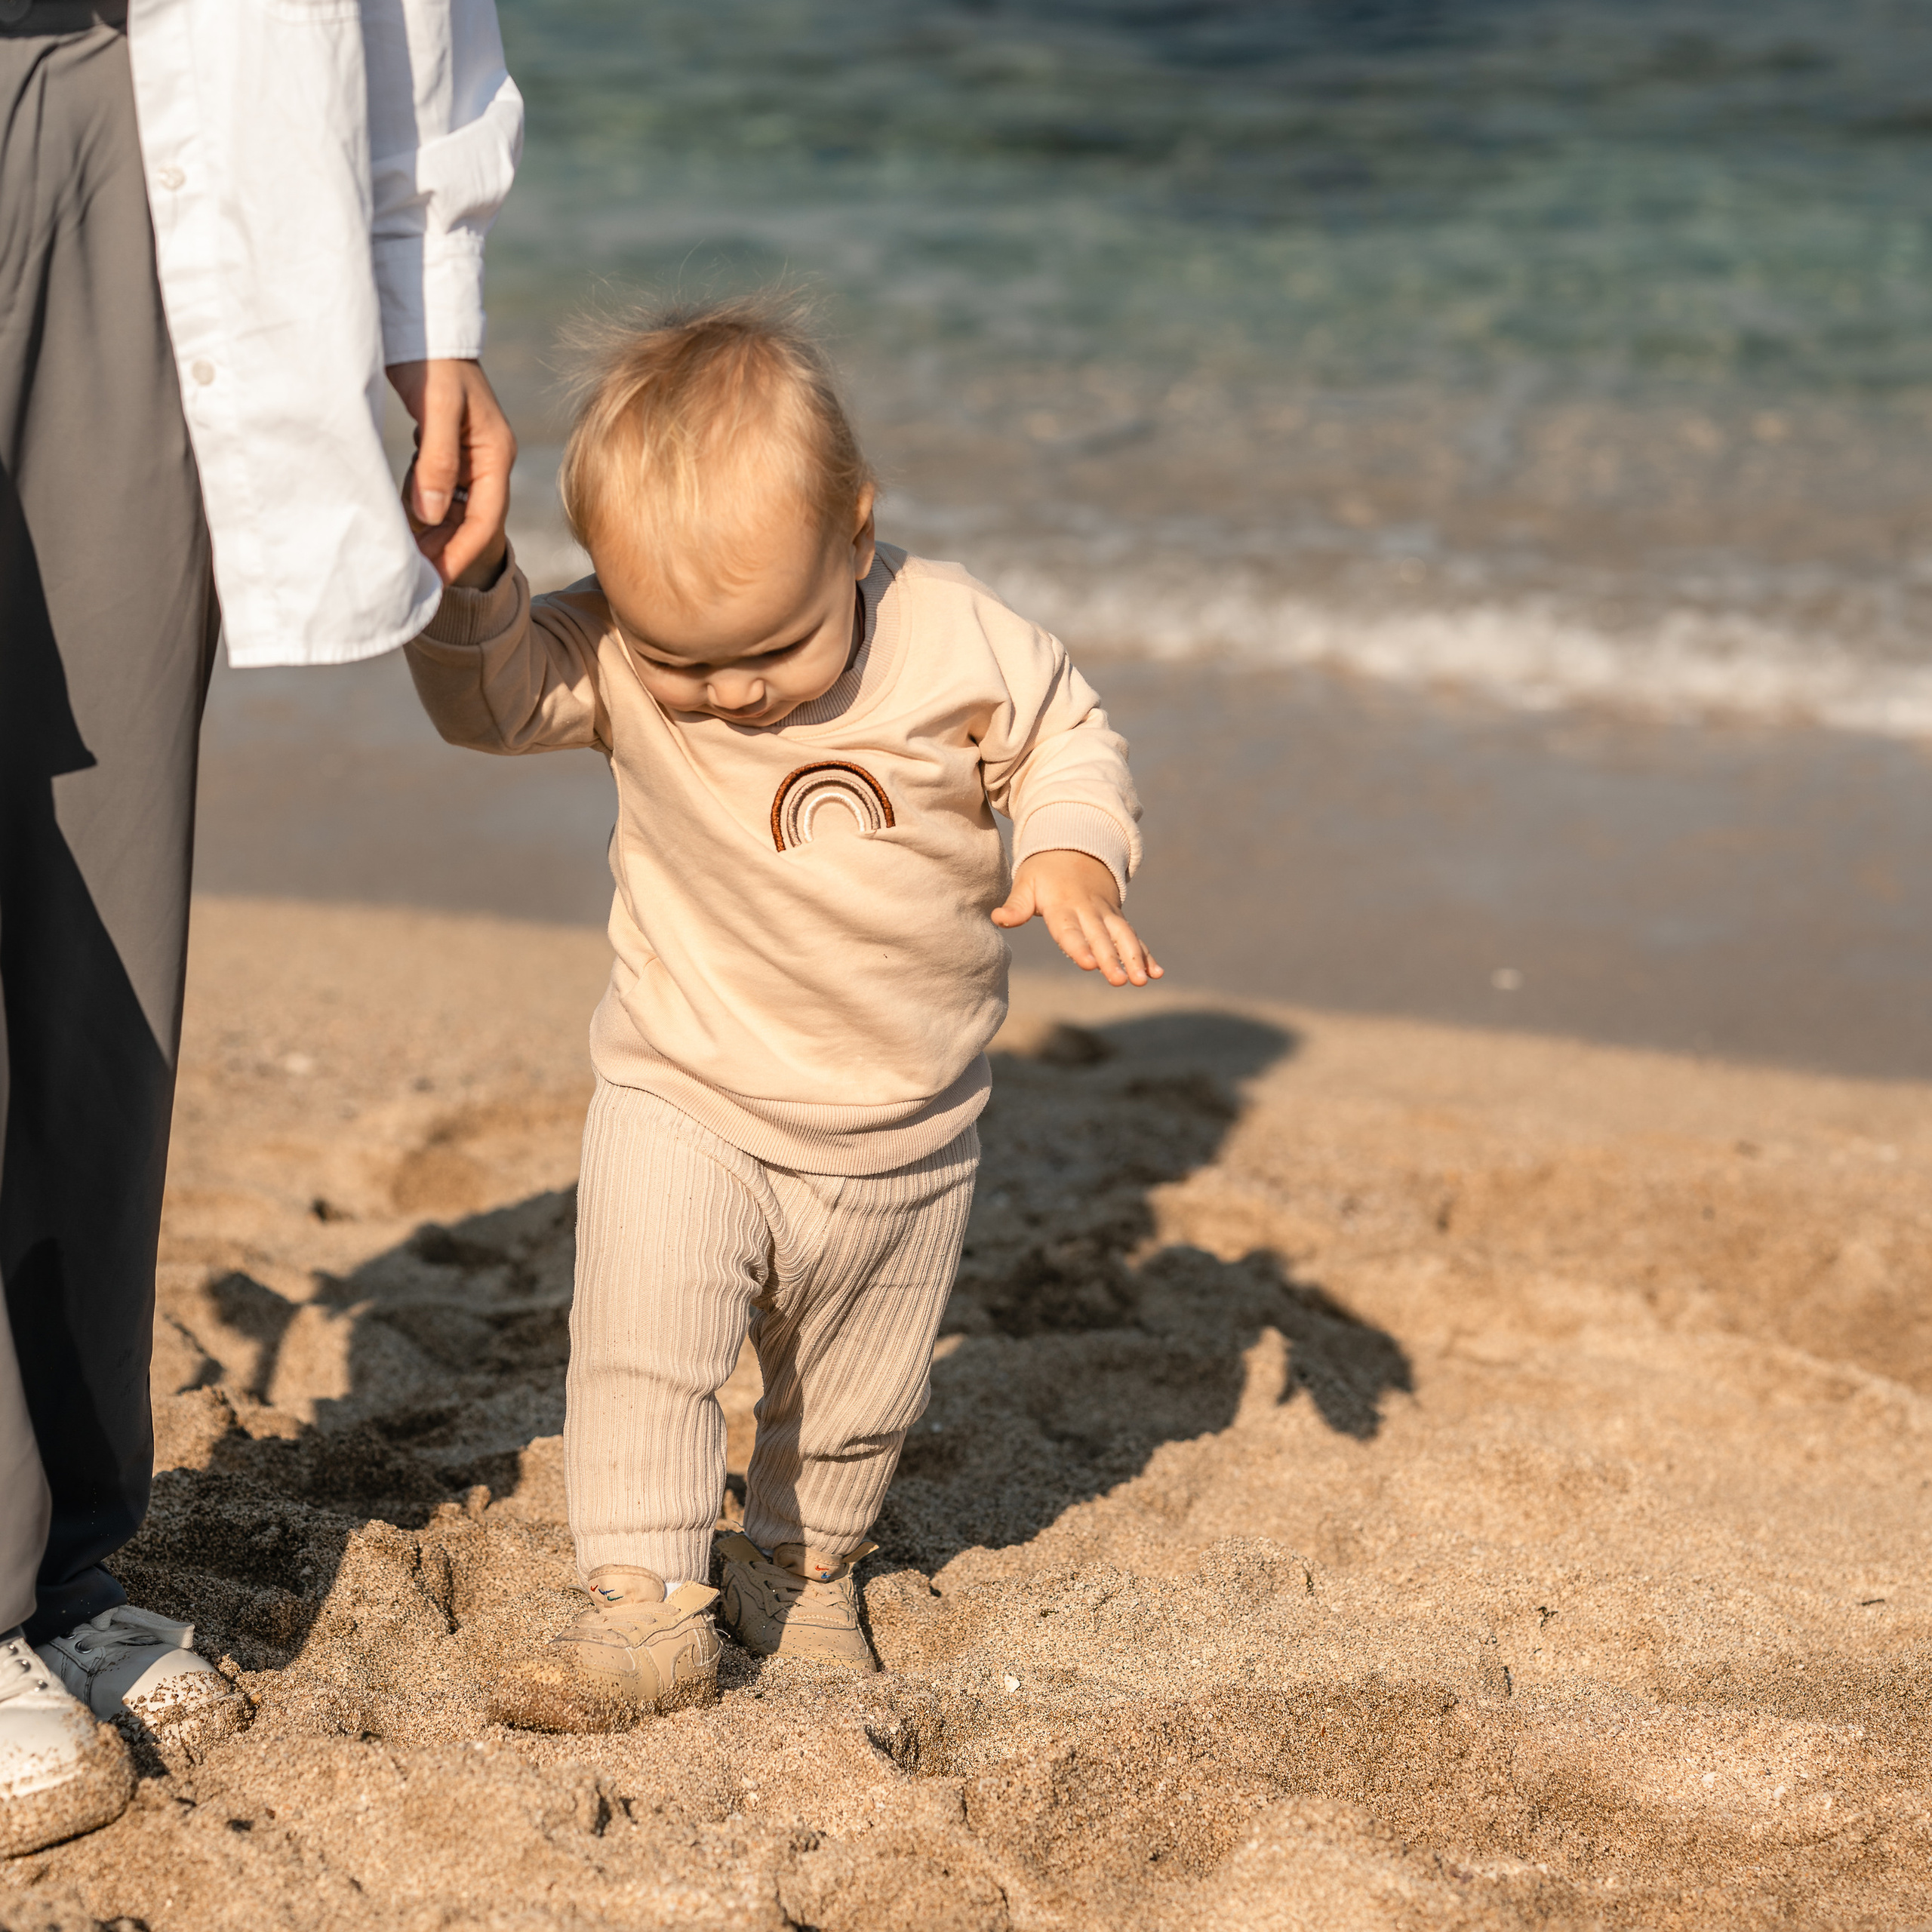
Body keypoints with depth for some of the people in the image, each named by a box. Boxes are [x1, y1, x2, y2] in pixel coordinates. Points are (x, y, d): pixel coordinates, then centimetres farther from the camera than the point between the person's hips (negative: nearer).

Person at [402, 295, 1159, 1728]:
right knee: (640, 1333, -21)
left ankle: (802, 1572, 42)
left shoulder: (954, 642, -17)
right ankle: (650, 1608, -11)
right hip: (688, 1102, -1)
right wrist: (467, 585, -29)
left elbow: (1068, 739, -5)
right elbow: (493, 699, -10)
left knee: (858, 1393, 17)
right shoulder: (615, 662, -16)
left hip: (906, 1137, 1)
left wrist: (1075, 855, -24)